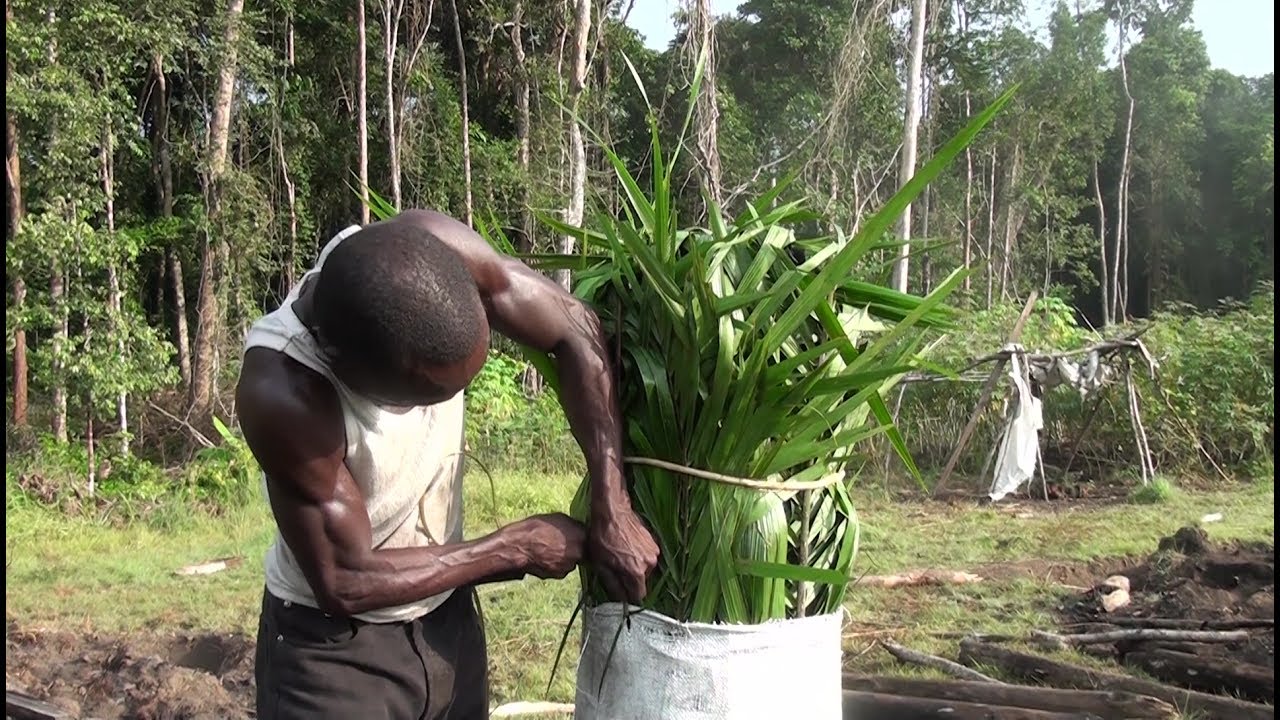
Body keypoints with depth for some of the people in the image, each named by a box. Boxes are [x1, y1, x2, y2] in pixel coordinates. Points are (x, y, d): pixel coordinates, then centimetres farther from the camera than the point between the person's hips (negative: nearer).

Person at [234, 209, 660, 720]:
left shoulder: (429, 246, -24)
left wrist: (612, 512, -16)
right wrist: (518, 548, -17)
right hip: (334, 647, -5)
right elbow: (347, 582, -25)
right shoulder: (282, 396, -35)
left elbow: (576, 332, -13)